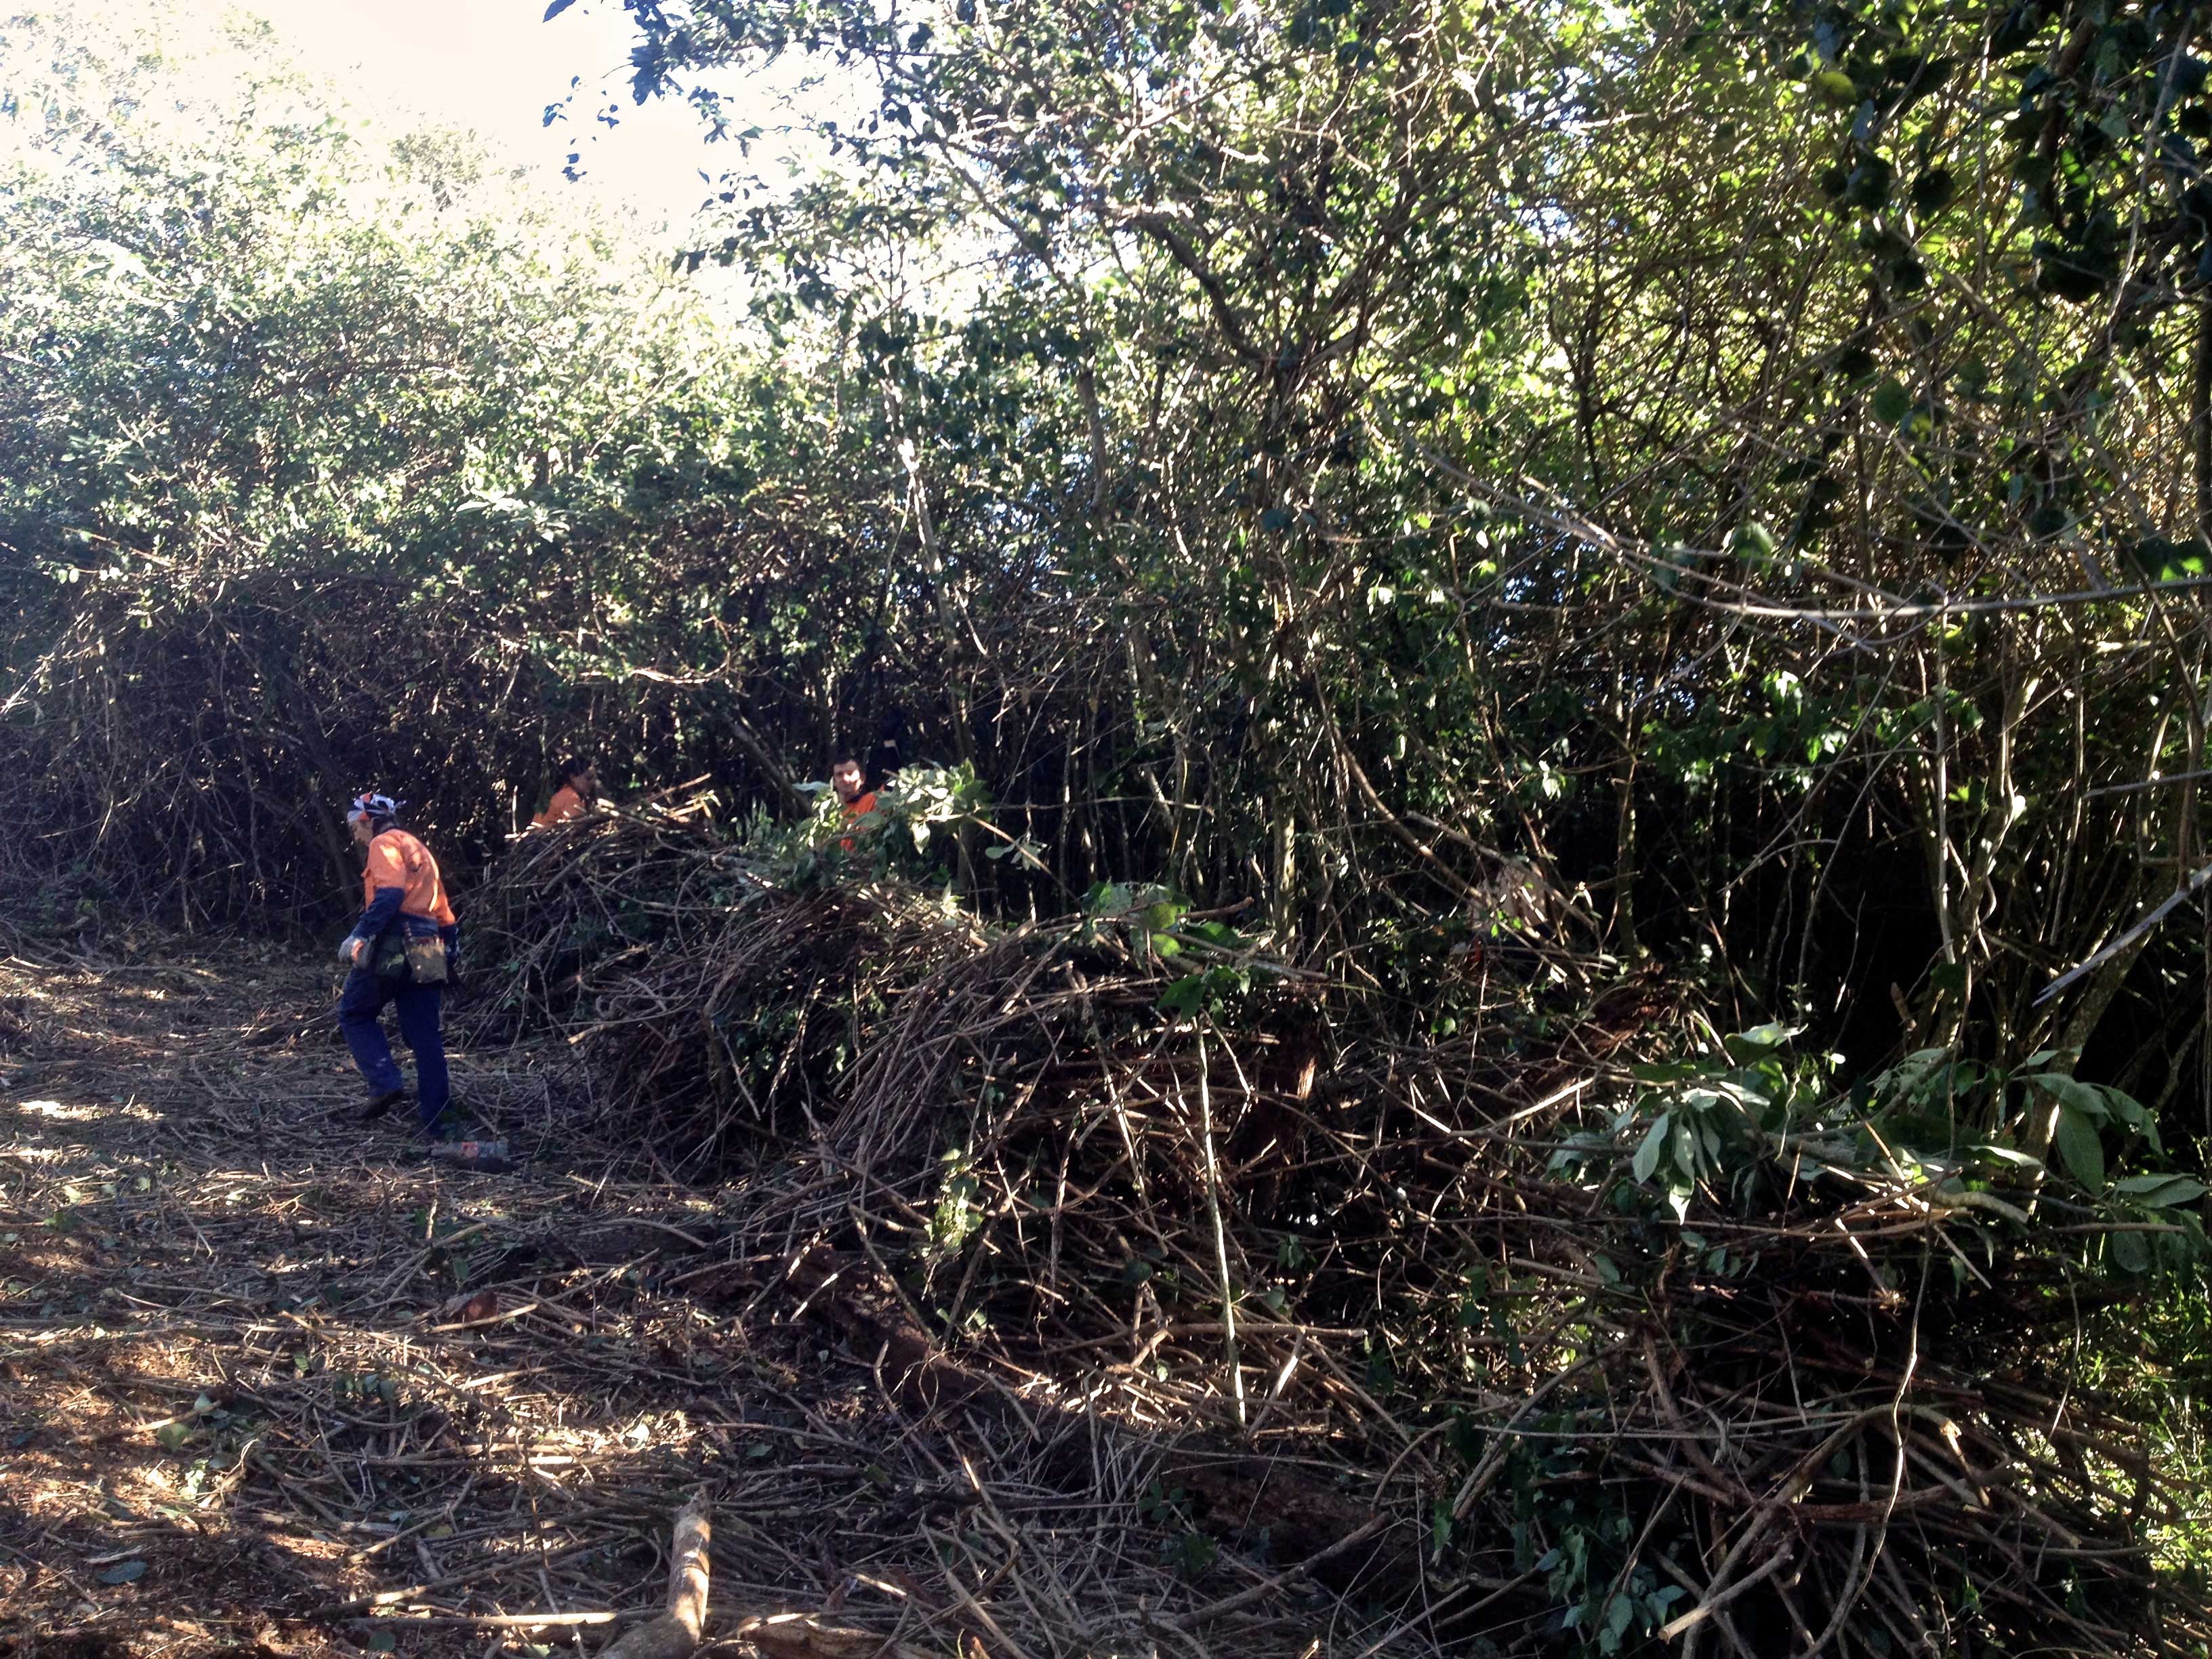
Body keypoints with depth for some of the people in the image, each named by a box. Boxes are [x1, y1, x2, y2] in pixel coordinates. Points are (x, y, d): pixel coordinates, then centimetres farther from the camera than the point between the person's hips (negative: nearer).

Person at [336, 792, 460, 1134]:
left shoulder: (385, 842, 1)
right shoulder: (420, 850, 28)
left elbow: (390, 894, -19)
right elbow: (444, 913, 27)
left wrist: (358, 936, -23)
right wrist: (448, 960, 29)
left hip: (392, 946, -8)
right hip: (427, 954, 8)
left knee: (354, 1015, 8)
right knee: (425, 1038, 7)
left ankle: (386, 1083, -9)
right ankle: (436, 1124, 4)